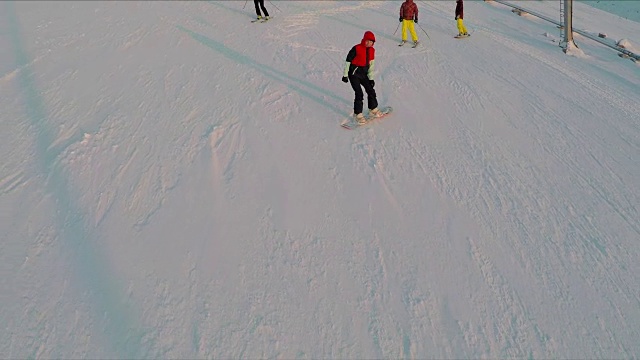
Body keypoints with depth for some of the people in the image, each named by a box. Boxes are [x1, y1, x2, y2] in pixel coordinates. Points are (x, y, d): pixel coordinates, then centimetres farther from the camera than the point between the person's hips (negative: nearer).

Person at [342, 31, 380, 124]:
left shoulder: (372, 50, 5)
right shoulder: (356, 48, -15)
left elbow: (371, 64, 11)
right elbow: (348, 61, -11)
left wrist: (371, 78, 9)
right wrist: (345, 75, -10)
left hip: (364, 74, 7)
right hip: (354, 74, -7)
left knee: (371, 91, 10)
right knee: (359, 94, -11)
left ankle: (373, 110, 30)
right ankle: (358, 114, 0)